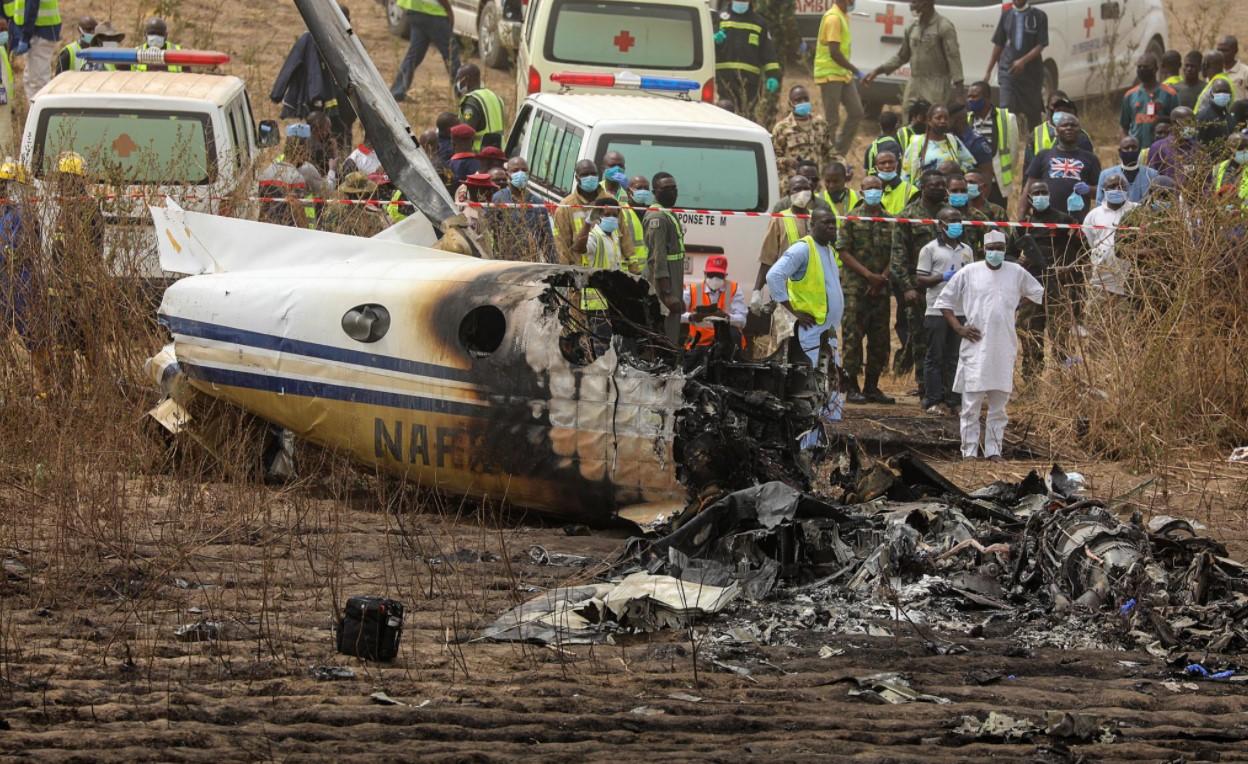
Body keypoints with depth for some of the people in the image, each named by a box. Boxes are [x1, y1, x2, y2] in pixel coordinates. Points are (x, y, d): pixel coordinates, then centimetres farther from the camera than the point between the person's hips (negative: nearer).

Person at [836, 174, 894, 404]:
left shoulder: (890, 221, 10)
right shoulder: (852, 219, 1)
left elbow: (896, 255, 8)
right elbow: (843, 251, -4)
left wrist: (881, 278, -7)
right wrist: (868, 274, -12)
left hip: (881, 289, 4)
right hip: (855, 288, -4)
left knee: (879, 339, 6)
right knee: (853, 337, -6)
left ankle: (872, 386, 14)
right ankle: (852, 387, -2)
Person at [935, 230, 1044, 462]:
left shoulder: (1016, 273, 8)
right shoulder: (969, 273, 2)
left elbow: (1040, 294, 23)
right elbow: (944, 302, 8)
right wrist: (959, 328, -3)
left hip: (1004, 348, 2)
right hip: (976, 347, -2)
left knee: (999, 404, 6)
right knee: (971, 403, -4)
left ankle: (994, 451, 12)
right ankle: (969, 451, 0)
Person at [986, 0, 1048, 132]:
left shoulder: (1039, 16, -2)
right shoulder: (1006, 15, 7)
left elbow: (1041, 45, -7)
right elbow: (998, 44, 12)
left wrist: (1023, 61, -22)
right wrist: (988, 71, 10)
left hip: (1031, 71, -1)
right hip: (1008, 71, 1)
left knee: (1033, 113, 8)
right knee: (1006, 110, -12)